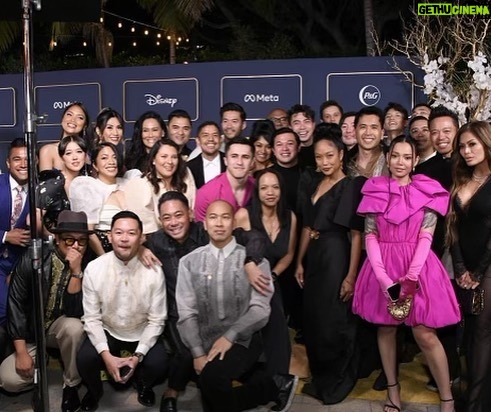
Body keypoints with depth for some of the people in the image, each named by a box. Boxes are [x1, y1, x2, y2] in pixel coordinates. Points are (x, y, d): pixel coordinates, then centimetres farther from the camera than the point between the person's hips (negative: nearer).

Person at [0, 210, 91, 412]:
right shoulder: (32, 260, -15)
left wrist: (76, 272, -35)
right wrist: (21, 352, -16)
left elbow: (74, 313, -24)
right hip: (30, 332, 0)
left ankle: (70, 385, -10)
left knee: (74, 326, -35)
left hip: (62, 329, 0)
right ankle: (41, 360, 14)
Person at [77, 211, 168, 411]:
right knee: (85, 359, -27)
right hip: (106, 332, 1)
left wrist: (137, 356, -21)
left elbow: (156, 320, -11)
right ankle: (94, 391, 12)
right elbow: (92, 318, -12)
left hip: (142, 335, 0)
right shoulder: (94, 269, -17)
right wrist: (107, 355, -23)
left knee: (158, 365, -25)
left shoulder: (154, 271, -18)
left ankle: (143, 385, 16)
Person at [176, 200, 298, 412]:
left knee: (213, 377, -30)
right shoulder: (189, 262, 4)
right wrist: (197, 353, -10)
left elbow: (260, 309, -8)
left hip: (242, 340, -3)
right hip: (205, 343, 3)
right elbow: (186, 313, 0)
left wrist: (230, 336, -19)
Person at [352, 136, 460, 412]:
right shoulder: (375, 190, 5)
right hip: (382, 267, 2)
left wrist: (410, 277, -14)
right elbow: (370, 235, 0)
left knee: (425, 334, -4)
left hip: (418, 267, -2)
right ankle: (393, 388, 26)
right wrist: (383, 276, -10)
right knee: (386, 328, 10)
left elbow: (426, 237, -5)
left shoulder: (428, 191, 1)